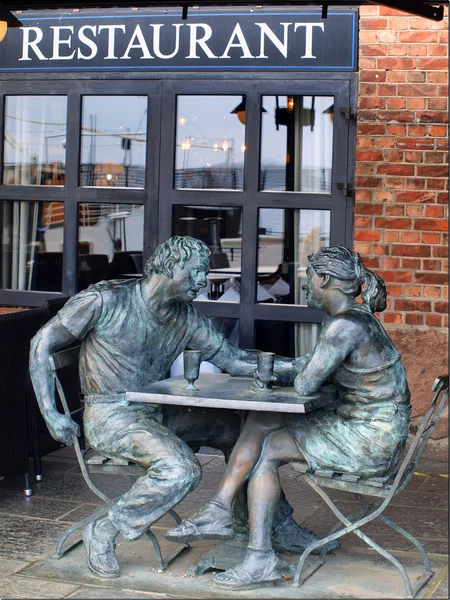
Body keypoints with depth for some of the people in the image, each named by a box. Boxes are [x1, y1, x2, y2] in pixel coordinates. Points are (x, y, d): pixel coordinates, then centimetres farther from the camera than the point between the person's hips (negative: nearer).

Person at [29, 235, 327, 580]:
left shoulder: (186, 318, 6)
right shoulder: (105, 300, -12)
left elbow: (233, 359, 6)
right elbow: (42, 344, -7)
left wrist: (295, 367, -7)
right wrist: (51, 415, -15)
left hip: (157, 414, 7)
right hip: (110, 417, -7)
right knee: (182, 470, -30)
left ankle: (279, 524, 16)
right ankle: (104, 533, -11)